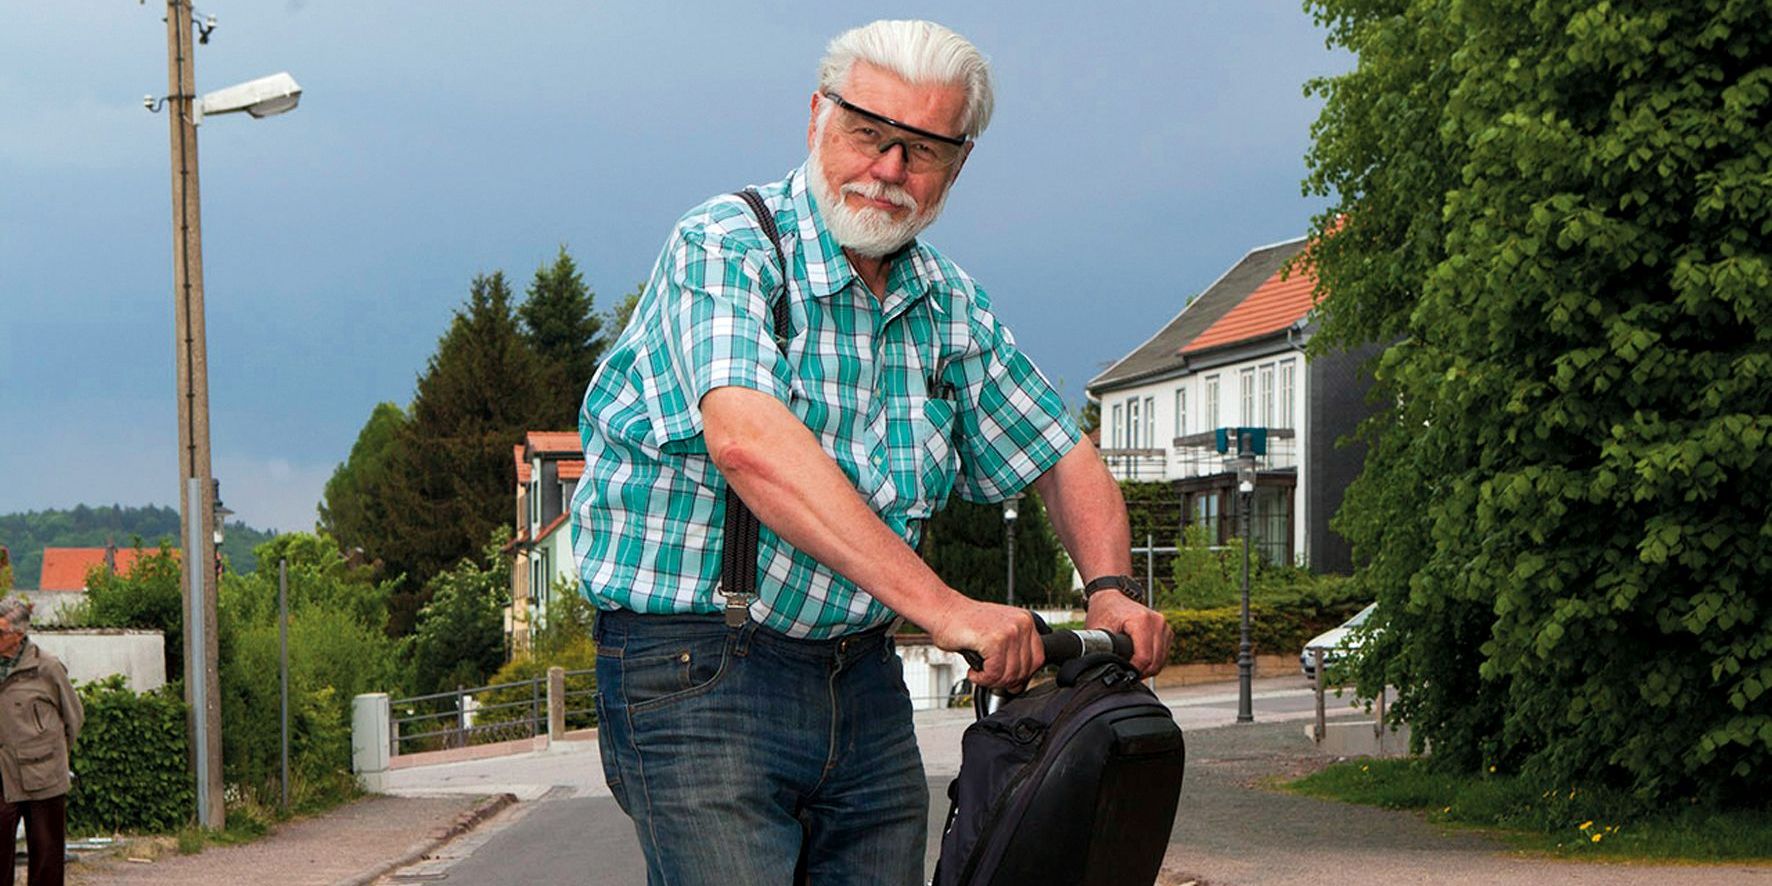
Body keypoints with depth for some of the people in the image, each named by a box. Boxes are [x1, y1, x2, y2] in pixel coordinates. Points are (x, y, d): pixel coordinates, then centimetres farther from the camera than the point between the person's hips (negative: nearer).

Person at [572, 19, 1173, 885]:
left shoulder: (948, 308, 10)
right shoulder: (725, 246, -11)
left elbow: (1064, 457, 21)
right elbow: (748, 442, -28)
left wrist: (1110, 589, -2)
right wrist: (942, 607, -33)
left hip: (862, 678, 7)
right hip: (698, 674, -7)